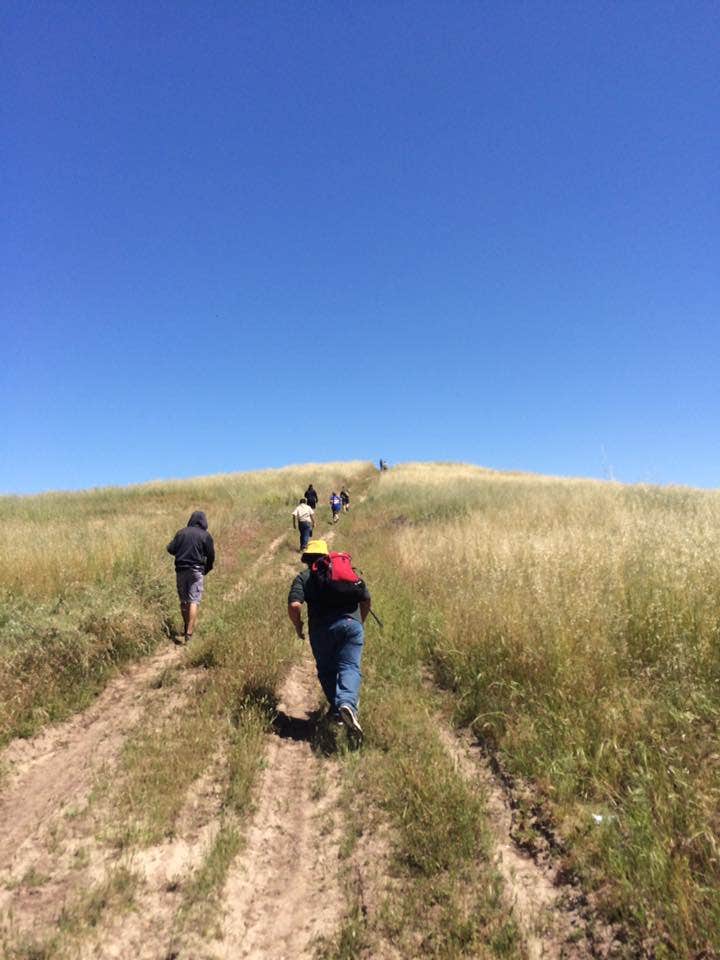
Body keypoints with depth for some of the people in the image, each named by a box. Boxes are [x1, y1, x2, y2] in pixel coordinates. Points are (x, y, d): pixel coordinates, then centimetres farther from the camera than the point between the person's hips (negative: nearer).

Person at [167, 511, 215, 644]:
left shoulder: (181, 532, 5)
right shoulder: (205, 535, -2)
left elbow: (170, 549, 3)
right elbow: (211, 556, -1)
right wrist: (206, 570, 16)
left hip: (181, 570, 4)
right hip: (196, 571, -3)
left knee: (184, 601, 16)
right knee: (194, 602, -5)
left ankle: (187, 627, 31)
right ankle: (189, 634, -13)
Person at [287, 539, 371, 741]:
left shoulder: (303, 577, 10)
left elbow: (294, 606, -6)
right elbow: (367, 600, 19)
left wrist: (298, 627, 10)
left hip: (322, 628, -1)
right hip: (352, 624, 1)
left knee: (326, 670, 17)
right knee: (350, 667, -4)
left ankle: (336, 708, 15)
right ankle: (348, 703, -27)